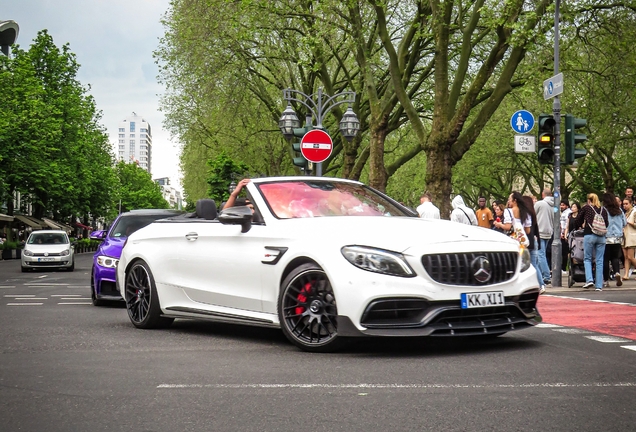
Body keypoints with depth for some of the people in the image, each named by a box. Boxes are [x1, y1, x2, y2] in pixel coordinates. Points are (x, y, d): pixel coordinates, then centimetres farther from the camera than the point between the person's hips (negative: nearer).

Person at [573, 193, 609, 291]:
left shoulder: (586, 208, 6)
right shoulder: (603, 209, 13)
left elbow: (578, 221, 14)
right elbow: (607, 223, 14)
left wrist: (577, 228, 35)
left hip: (589, 235, -3)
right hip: (601, 237, 3)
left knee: (587, 258, 7)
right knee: (599, 261, 4)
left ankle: (589, 280, -12)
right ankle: (599, 285, 3)